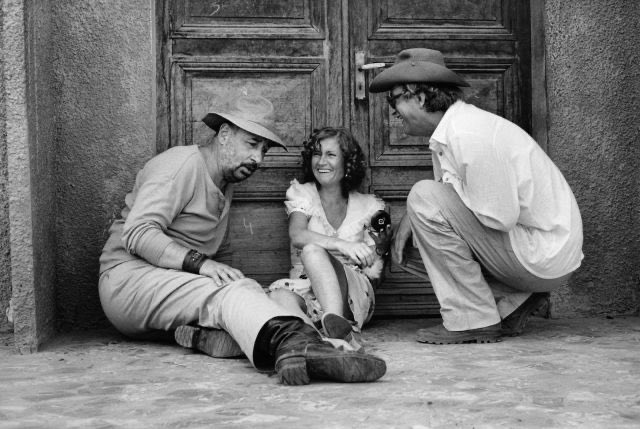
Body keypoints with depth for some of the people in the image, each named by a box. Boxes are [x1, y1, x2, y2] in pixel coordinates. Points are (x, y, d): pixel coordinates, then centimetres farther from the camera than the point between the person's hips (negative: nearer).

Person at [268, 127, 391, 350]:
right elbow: (297, 235, -12)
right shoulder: (302, 194, 13)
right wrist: (342, 245, -29)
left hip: (352, 293, -1)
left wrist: (379, 248, -8)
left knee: (312, 251, -33)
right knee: (280, 295, -36)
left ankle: (336, 324, -56)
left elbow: (373, 274, 14)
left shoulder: (368, 206, 14)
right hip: (304, 287, 1)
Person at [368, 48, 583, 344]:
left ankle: (472, 320, -11)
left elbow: (501, 217, -24)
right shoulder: (448, 133, 9)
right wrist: (408, 221, -4)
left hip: (545, 258, -10)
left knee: (427, 197, -17)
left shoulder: (470, 135, -22)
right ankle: (512, 301, 12)